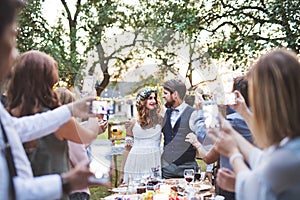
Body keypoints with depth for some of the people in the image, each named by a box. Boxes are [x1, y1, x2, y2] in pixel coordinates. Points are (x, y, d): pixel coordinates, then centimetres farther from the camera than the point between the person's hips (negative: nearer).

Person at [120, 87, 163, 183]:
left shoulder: (160, 120, 3)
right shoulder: (133, 124, 6)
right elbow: (127, 148, 9)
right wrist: (123, 172, 9)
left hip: (154, 164, -1)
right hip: (135, 164, 1)